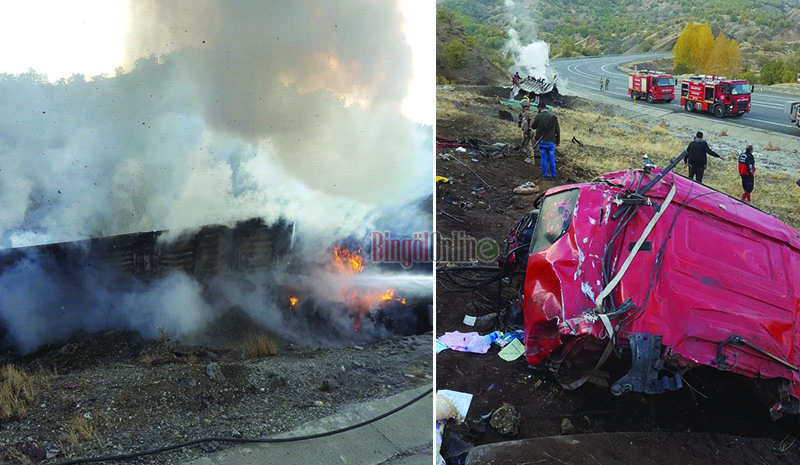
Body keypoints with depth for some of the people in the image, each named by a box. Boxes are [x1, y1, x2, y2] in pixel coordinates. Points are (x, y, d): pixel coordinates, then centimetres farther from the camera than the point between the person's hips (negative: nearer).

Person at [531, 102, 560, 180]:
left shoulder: (538, 116, -7)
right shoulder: (553, 117, 1)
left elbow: (533, 127, 4)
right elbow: (557, 130, 5)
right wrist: (557, 141, 13)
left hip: (542, 141, -2)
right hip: (551, 141, 2)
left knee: (544, 158, 7)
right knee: (551, 159, 9)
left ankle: (546, 175, 8)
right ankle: (553, 175, 12)